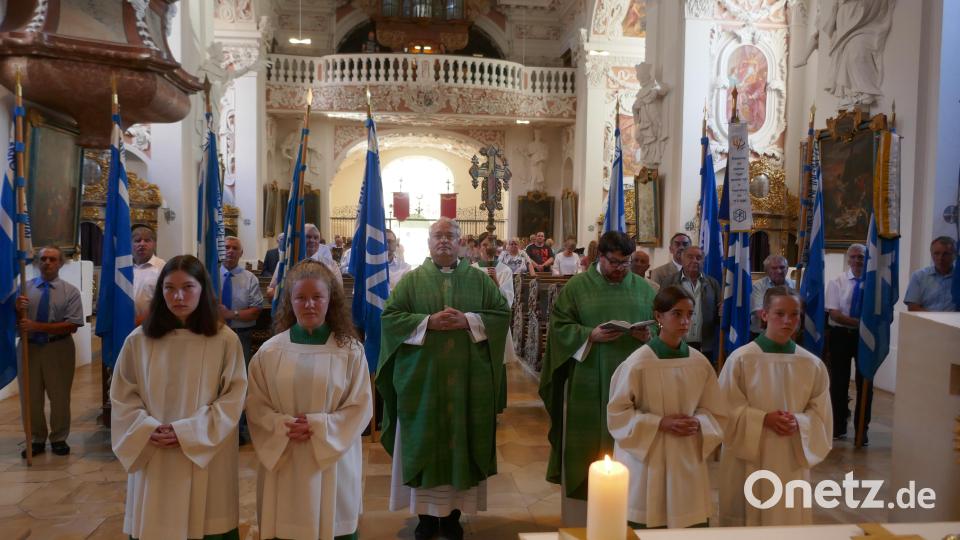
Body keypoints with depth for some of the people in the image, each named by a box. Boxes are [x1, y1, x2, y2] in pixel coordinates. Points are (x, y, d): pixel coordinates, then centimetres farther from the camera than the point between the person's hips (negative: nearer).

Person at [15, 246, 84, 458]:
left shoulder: (70, 291, -4)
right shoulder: (25, 288, 3)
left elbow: (72, 326, -13)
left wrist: (37, 326, -20)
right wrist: (18, 310, -18)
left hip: (58, 349, -2)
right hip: (29, 348, 2)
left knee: (60, 397, 8)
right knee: (31, 397, 11)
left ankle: (59, 439, 24)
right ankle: (36, 440, 25)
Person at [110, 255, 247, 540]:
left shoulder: (225, 340, -6)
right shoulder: (138, 340, 1)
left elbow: (233, 400, -7)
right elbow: (122, 398, 5)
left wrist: (186, 431, -15)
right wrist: (148, 430, -11)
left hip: (207, 459, -2)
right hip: (153, 460, 2)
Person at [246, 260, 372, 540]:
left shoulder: (350, 350, -5)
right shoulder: (270, 351, 0)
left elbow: (361, 407, -6)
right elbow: (255, 406, 2)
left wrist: (318, 427, -16)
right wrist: (284, 426, -15)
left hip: (333, 462, -1)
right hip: (283, 463, 1)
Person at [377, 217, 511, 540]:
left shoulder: (479, 279, 6)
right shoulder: (411, 279, 4)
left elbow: (503, 313, 1)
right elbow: (390, 316, -3)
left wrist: (469, 321, -14)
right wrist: (428, 322, -16)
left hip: (467, 379, 1)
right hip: (422, 378, 0)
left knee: (461, 442, 5)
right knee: (424, 443, 5)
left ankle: (453, 512, 19)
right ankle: (427, 511, 18)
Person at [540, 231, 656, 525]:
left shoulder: (644, 288, 10)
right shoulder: (576, 286, 1)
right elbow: (559, 327, -4)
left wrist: (651, 336, -11)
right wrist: (591, 335, -19)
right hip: (588, 385, -2)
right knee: (586, 448, 3)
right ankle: (581, 518, 16)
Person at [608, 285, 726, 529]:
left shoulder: (700, 363, -1)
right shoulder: (638, 363, -14)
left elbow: (716, 413, 9)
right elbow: (617, 413, -9)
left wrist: (697, 424, -12)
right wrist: (660, 423, -18)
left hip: (688, 459, 4)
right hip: (647, 458, -4)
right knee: (647, 527, 5)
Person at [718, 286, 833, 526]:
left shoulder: (813, 365, 0)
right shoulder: (740, 359, -10)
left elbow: (821, 415, 5)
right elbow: (727, 410, -7)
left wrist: (799, 423, -14)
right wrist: (763, 419, -19)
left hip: (792, 461, 3)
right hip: (748, 460, -3)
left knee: (789, 520, 10)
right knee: (747, 520, 7)